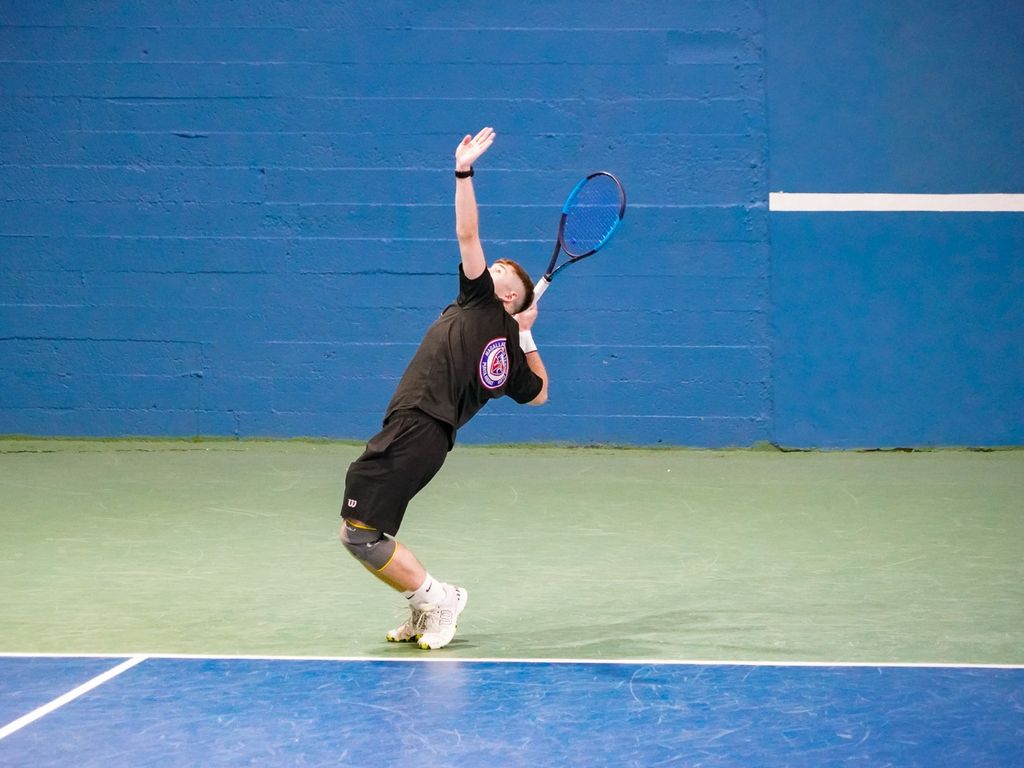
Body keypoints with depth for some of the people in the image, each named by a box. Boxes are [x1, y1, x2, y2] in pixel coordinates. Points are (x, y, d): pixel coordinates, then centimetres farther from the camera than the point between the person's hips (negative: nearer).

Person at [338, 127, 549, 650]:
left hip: (414, 426, -9)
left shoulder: (483, 303, 3)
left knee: (359, 534, -10)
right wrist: (527, 337, 35)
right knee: (364, 534, 15)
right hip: (433, 439, 9)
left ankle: (434, 598, -1)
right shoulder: (511, 348, 21)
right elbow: (539, 394, 39)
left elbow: (468, 235, -3)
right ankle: (427, 612, 17)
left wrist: (464, 172, -2)